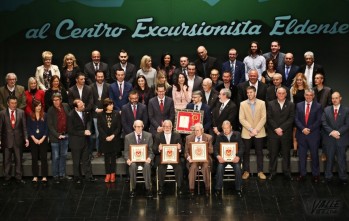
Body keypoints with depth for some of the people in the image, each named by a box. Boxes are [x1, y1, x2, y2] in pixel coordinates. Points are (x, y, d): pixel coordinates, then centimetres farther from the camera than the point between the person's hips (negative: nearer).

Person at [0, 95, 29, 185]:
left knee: (18, 160, 8)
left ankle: (18, 177, 18)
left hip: (18, 140, 1)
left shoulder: (21, 112, 2)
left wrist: (26, 138, -3)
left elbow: (24, 127, 4)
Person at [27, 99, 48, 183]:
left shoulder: (45, 116, 2)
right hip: (33, 140, 1)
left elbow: (47, 128, 0)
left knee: (44, 158, -2)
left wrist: (42, 139, -9)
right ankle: (35, 176, 9)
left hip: (43, 139, -1)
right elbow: (29, 128, 1)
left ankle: (44, 176, 1)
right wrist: (34, 139, -8)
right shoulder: (30, 116, 4)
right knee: (34, 158, 4)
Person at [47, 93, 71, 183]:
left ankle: (62, 174, 23)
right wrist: (57, 135, -17)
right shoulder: (50, 110, -11)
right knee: (56, 157, 1)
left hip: (65, 135, 4)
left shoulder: (66, 106, 0)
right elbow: (50, 125, -11)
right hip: (55, 136, -4)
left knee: (63, 155, 13)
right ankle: (55, 176, 10)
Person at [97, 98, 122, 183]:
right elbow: (99, 127, -4)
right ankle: (107, 174, 11)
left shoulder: (116, 114, -1)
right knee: (106, 157, 5)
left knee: (113, 157, 6)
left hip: (114, 139, 0)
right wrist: (106, 137, -13)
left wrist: (113, 135, -13)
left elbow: (119, 127, -2)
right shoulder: (100, 115, -1)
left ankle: (112, 174, 12)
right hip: (104, 140, 0)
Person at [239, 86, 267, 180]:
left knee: (259, 152, 5)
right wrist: (251, 129, -14)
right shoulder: (243, 104, 3)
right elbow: (241, 119, -4)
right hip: (246, 133, 0)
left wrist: (256, 130, -13)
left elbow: (264, 118, -3)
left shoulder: (261, 103, 3)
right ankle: (246, 171, 12)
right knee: (246, 153, 3)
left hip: (259, 132, 0)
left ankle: (260, 171, 11)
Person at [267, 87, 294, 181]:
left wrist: (281, 128, -12)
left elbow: (291, 118, -3)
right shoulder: (270, 104, 6)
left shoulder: (291, 105, 5)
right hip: (273, 133, 0)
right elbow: (269, 118, -1)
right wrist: (276, 129, -11)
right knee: (273, 154, 3)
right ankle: (272, 173, 10)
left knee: (286, 154, 5)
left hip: (286, 133, 0)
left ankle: (286, 173, 12)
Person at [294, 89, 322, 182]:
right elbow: (296, 119, 1)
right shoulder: (299, 105, 7)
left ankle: (315, 174, 14)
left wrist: (309, 129, -15)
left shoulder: (318, 106, 0)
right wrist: (303, 129, -13)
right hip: (301, 134, 2)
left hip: (314, 134, -2)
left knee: (314, 155, 5)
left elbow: (319, 121, -6)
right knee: (302, 155, 7)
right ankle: (302, 174, 15)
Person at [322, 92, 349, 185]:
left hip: (341, 139, -1)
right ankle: (328, 176, 17)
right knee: (329, 159, 9)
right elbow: (324, 123, -1)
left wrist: (338, 132, -17)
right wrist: (331, 132, -14)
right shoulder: (326, 110, 6)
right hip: (329, 139, 1)